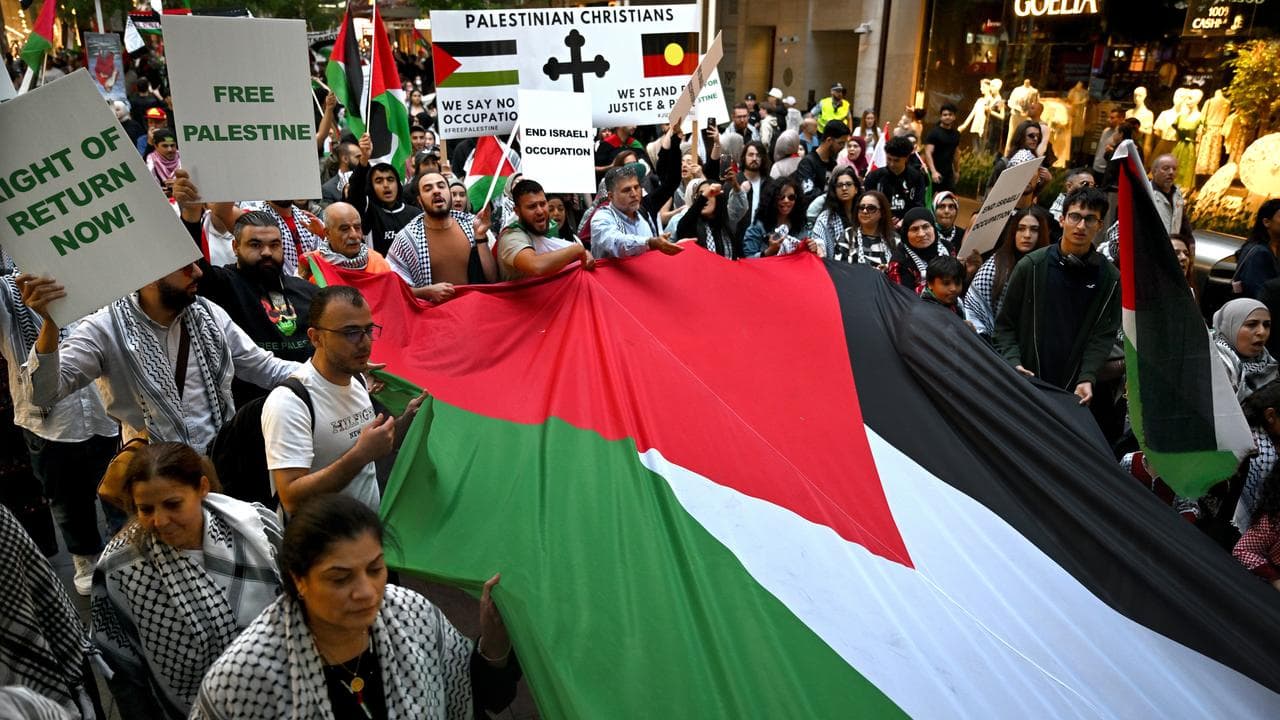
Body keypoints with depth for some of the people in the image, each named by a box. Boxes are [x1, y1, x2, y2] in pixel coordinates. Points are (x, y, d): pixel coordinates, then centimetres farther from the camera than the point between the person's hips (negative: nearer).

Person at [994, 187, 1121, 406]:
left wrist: (1087, 378, -13)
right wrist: (1013, 362, -10)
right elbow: (1005, 323, 4)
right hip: (1026, 383, 0)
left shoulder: (1110, 278, 4)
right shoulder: (1031, 266, 1)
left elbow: (1104, 334, 1)